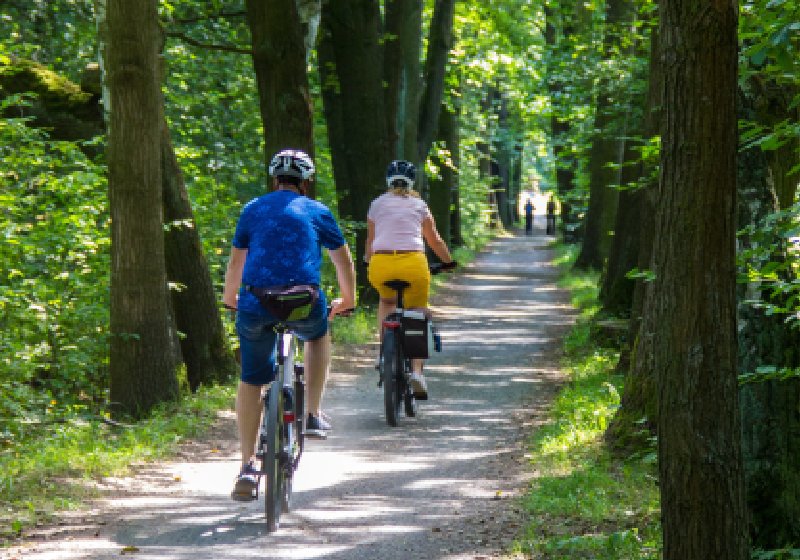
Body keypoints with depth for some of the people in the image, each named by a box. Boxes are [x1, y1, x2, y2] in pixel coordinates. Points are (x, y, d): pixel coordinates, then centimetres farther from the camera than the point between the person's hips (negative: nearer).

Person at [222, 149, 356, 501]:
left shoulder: (253, 210, 18)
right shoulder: (317, 212, 16)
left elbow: (236, 261, 24)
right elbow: (343, 261, 26)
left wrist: (229, 297, 41)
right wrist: (347, 300, 42)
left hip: (255, 304, 1)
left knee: (251, 381, 12)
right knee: (318, 334, 34)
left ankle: (247, 468, 4)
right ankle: (313, 415, 25)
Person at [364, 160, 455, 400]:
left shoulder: (377, 204, 18)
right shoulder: (418, 205, 17)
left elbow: (370, 243, 26)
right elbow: (435, 241, 24)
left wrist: (368, 262, 46)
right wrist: (449, 262, 40)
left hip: (381, 264, 1)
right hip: (414, 263, -1)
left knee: (386, 301, 33)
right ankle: (416, 371, -5)